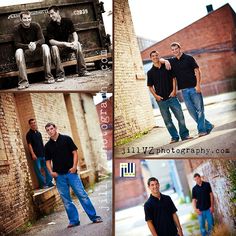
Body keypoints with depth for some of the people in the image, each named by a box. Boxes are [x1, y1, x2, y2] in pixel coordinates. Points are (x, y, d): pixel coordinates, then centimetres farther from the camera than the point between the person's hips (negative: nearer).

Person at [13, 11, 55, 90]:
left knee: (45, 46, -28)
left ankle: (48, 76, -27)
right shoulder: (17, 29, -4)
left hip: (37, 52, 1)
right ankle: (23, 81, -37)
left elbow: (42, 39, -10)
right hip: (25, 54, -1)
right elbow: (17, 44, -12)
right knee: (18, 51, -32)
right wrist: (28, 46, -32)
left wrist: (35, 43, -33)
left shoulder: (36, 26, -2)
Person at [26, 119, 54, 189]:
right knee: (38, 169, -4)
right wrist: (32, 154, -17)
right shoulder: (29, 134, -4)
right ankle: (42, 184, 2)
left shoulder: (38, 133, 14)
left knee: (47, 168, 7)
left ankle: (49, 182, 13)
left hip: (43, 154, 6)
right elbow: (29, 144, -10)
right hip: (36, 155, -6)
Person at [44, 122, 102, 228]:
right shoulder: (48, 146, 7)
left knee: (82, 194, -4)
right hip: (59, 176, 3)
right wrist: (51, 171, -4)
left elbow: (74, 152, -1)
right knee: (66, 200, 5)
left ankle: (94, 217, 2)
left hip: (71, 172, -3)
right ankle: (74, 220, 14)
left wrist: (74, 166, -12)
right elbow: (48, 160, 12)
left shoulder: (66, 139, 0)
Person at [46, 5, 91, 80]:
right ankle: (60, 74, -36)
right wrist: (64, 44, -33)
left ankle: (82, 71, -22)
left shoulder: (67, 21, -3)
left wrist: (75, 41, -31)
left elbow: (74, 33, -8)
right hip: (58, 47, -3)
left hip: (67, 46, 3)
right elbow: (51, 41, -19)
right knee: (54, 48, -35)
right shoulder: (50, 26, -12)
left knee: (78, 44, -24)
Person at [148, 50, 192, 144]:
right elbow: (150, 86, 6)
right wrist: (155, 95, -7)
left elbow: (173, 78, 8)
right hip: (161, 99, 0)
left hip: (172, 97, 0)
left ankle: (184, 134, 10)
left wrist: (174, 90, -3)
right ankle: (174, 137, 14)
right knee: (167, 120, 4)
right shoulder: (150, 72, 3)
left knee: (180, 116, -2)